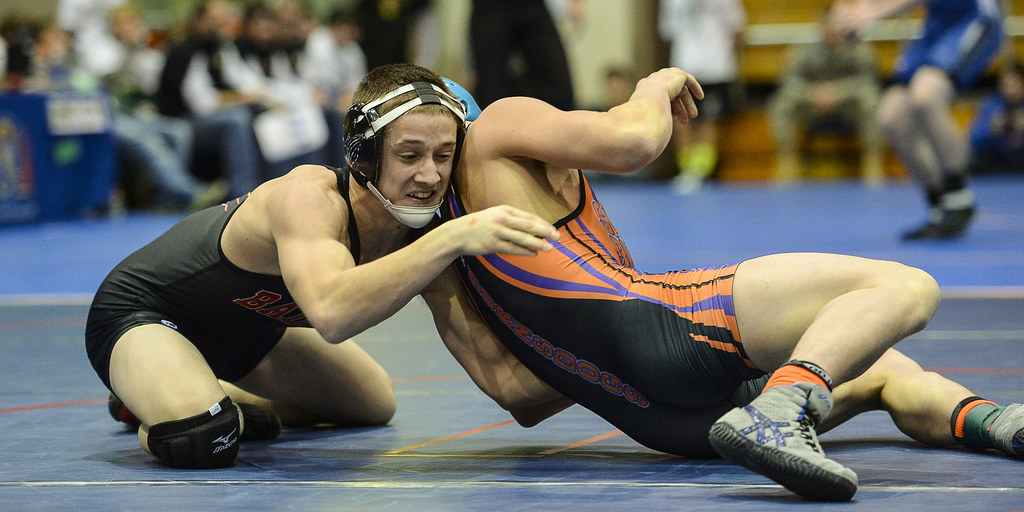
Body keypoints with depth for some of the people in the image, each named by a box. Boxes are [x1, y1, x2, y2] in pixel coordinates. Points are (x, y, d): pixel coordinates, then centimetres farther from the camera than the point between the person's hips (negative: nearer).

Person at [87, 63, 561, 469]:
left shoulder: (421, 224, -19)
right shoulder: (308, 198, -40)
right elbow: (332, 313, -62)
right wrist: (451, 239, -66)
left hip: (249, 325, 8)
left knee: (374, 403, 23)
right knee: (201, 439, -36)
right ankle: (152, 409, 1)